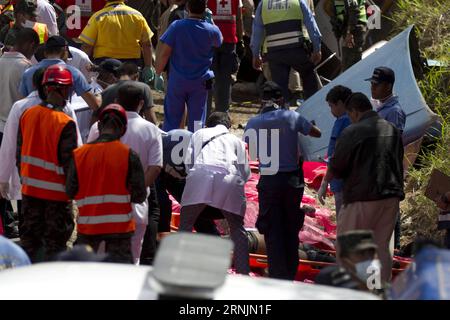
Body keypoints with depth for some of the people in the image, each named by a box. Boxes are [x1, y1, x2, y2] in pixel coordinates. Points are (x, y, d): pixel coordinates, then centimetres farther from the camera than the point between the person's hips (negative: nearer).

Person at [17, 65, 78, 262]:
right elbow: (69, 162, -17)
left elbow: (19, 153, 8)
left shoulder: (27, 115, -1)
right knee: (55, 241, 3)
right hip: (56, 193, -5)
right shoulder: (65, 123, -19)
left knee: (30, 238, 15)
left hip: (29, 191, 5)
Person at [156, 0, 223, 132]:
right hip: (200, 82, 1)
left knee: (171, 120, 8)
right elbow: (218, 43, 17)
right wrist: (209, 19, 16)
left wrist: (158, 73, 0)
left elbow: (164, 53, -12)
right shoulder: (212, 31, -7)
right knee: (197, 121, 8)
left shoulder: (176, 27, -12)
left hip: (177, 81, -1)